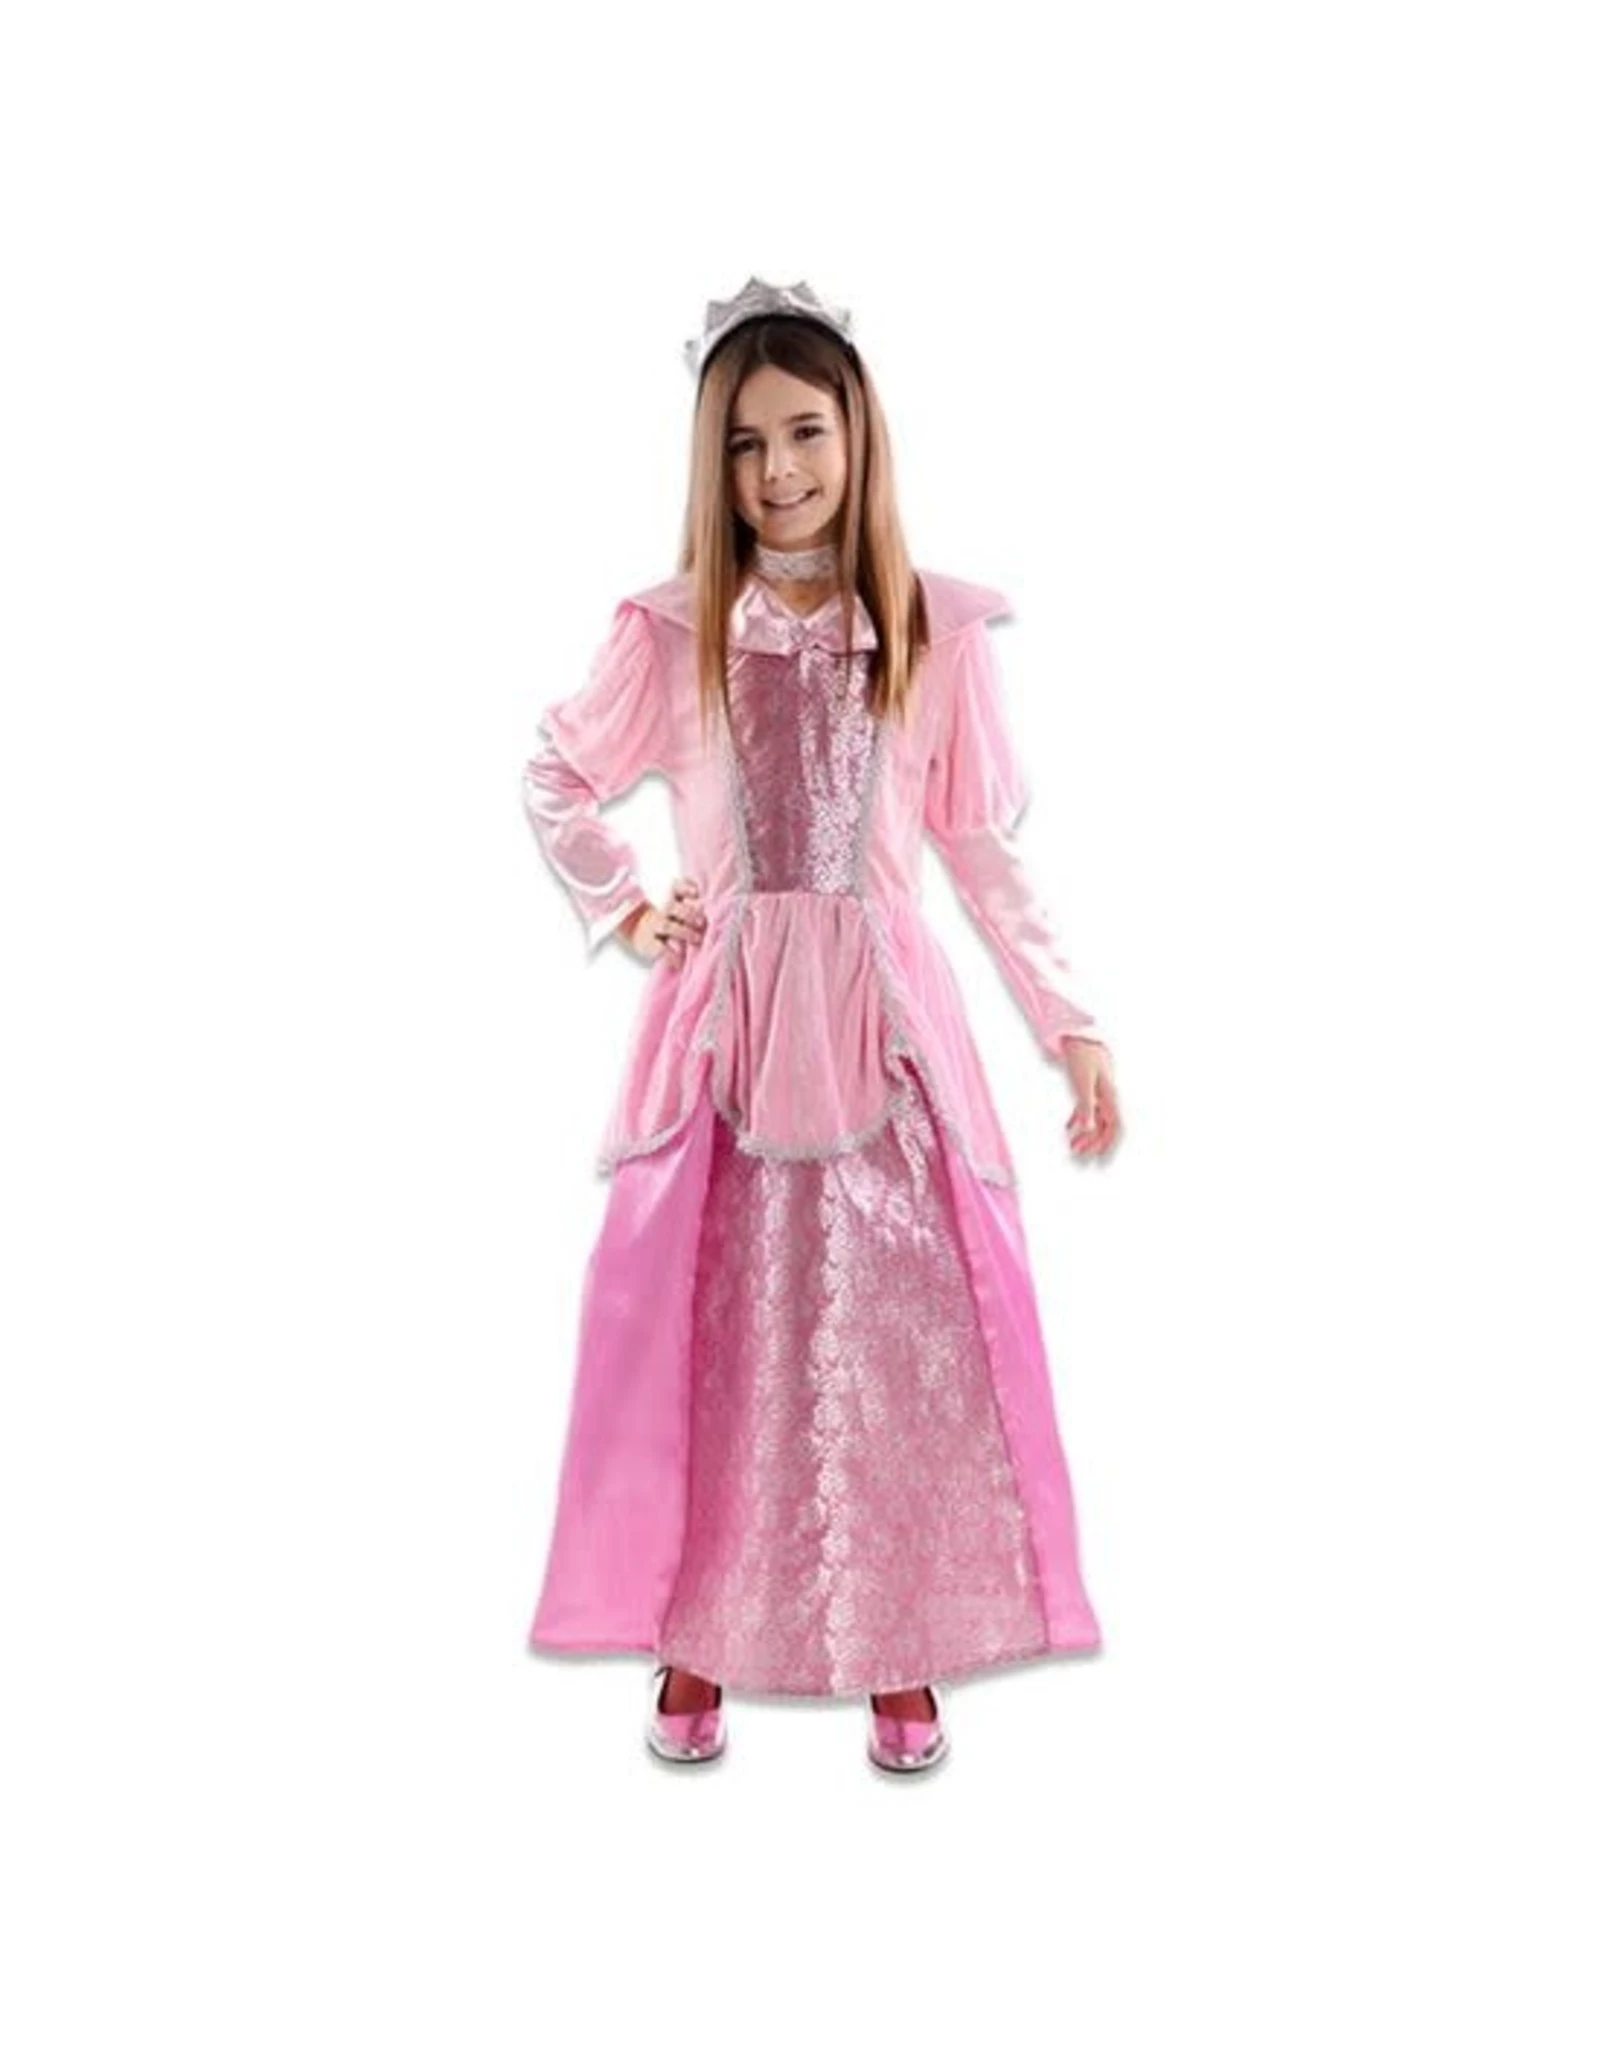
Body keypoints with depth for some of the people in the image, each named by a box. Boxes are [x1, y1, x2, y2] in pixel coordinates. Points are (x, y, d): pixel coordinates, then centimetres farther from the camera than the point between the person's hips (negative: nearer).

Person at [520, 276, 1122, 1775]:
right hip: (719, 1027, 1)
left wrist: (1072, 1026, 3)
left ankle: (900, 1656, 17)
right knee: (700, 1334, 4)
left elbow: (985, 853, 4)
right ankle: (691, 1647, 20)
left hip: (882, 1022, 0)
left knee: (905, 1333, 1)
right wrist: (623, 912, 5)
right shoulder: (667, 633, 2)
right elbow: (553, 783, 16)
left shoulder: (938, 632, 0)